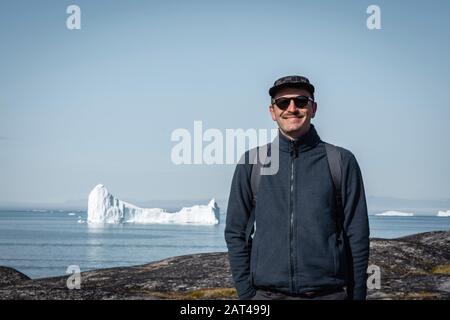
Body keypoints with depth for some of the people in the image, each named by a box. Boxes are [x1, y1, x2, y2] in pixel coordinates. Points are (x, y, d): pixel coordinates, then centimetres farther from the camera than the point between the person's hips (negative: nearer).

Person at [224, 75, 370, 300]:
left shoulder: (342, 161, 2)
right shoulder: (252, 163, 6)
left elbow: (357, 237, 2)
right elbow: (236, 233, 7)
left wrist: (357, 295, -1)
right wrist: (246, 293, 1)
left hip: (328, 293, -1)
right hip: (267, 294, 1)